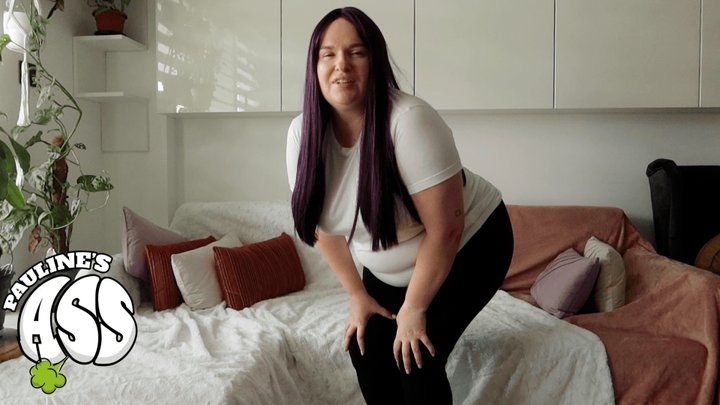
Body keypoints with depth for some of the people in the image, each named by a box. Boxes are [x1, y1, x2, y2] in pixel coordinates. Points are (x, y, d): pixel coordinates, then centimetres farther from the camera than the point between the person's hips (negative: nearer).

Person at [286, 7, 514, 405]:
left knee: (415, 358, -12)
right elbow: (325, 224, -3)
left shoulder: (409, 121, -33)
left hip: (468, 246, -5)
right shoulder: (303, 133, -16)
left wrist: (413, 308, -19)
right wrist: (358, 295, 0)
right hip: (390, 268, 6)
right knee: (365, 348, 3)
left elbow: (445, 229, -28)